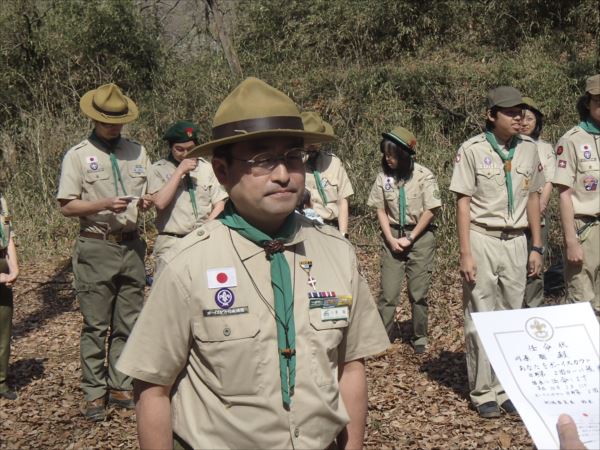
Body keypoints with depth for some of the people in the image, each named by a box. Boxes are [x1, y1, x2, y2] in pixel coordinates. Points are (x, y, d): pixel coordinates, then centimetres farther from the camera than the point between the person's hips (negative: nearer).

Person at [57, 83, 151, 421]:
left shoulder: (137, 152, 13)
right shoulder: (78, 156, 1)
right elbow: (67, 206, -4)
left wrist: (147, 202, -6)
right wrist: (105, 205, -18)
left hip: (132, 245, 4)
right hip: (96, 247, -4)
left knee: (128, 323, 8)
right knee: (96, 326, -1)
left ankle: (121, 387, 18)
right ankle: (94, 393, 8)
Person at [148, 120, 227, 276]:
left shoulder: (205, 167, 14)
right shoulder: (159, 169, 2)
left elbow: (219, 203, 13)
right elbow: (160, 202, -12)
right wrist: (180, 171, -11)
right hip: (172, 243, -3)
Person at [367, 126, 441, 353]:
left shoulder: (423, 175, -10)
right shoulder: (384, 176, -3)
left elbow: (430, 211, -8)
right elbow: (381, 209, 3)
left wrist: (410, 239, -9)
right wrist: (391, 239, -7)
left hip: (420, 236, -2)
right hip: (393, 237, 2)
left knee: (418, 293, 4)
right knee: (388, 292, -1)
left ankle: (420, 338, 19)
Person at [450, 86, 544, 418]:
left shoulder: (528, 148, 7)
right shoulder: (472, 150, -6)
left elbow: (533, 197, 13)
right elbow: (463, 202, -6)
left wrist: (537, 247, 11)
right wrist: (465, 254, -11)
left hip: (516, 241, 4)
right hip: (482, 240, -4)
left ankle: (506, 388, 18)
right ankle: (483, 392, 10)